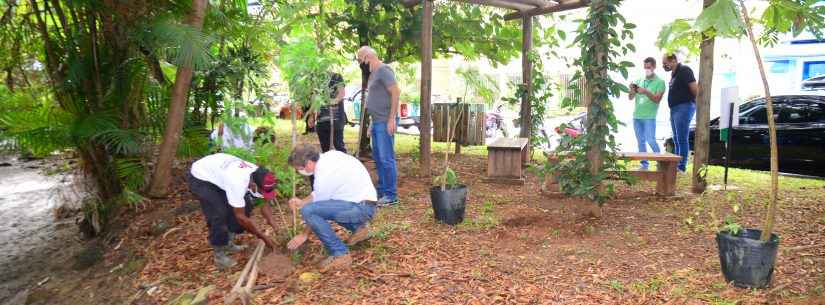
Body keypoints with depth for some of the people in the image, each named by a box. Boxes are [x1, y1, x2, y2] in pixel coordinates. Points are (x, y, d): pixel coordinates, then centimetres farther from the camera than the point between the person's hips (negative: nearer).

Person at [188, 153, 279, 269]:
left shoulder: (258, 177, -19)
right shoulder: (238, 183, -41)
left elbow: (264, 203, -3)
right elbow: (241, 217, -30)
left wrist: (272, 224, -17)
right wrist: (263, 237, -23)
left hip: (219, 173, 8)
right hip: (200, 178, -8)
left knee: (245, 206, 2)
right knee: (219, 214, -20)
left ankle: (227, 243, 17)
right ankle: (219, 254, -2)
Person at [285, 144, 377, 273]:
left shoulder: (324, 175, -21)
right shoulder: (329, 155, 3)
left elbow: (314, 210, -8)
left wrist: (304, 235, 6)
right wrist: (302, 202, 9)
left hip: (361, 208, -10)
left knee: (308, 211, -23)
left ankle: (340, 254, -15)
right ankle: (358, 228, 22)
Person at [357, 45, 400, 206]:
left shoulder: (384, 70, -10)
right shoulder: (373, 73, 19)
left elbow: (396, 92, -18)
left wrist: (392, 118, -21)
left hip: (385, 122, -10)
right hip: (377, 122, 10)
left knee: (386, 159, -7)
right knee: (378, 158, 15)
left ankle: (391, 196, -1)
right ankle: (382, 191, 24)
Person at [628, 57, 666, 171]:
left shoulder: (659, 82, 2)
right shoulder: (639, 81, 14)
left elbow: (657, 99, -9)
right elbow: (631, 98, 10)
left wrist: (646, 92, -23)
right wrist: (632, 90, -10)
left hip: (649, 117, -5)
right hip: (636, 116, 5)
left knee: (651, 141, -10)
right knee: (640, 141, 6)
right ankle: (644, 164, 12)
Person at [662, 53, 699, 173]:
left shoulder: (684, 70, -12)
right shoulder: (674, 73, 16)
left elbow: (695, 88, -16)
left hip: (684, 107, -10)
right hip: (674, 109, 10)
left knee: (682, 139, -8)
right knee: (676, 139, 12)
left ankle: (682, 166, -5)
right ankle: (676, 165, 19)